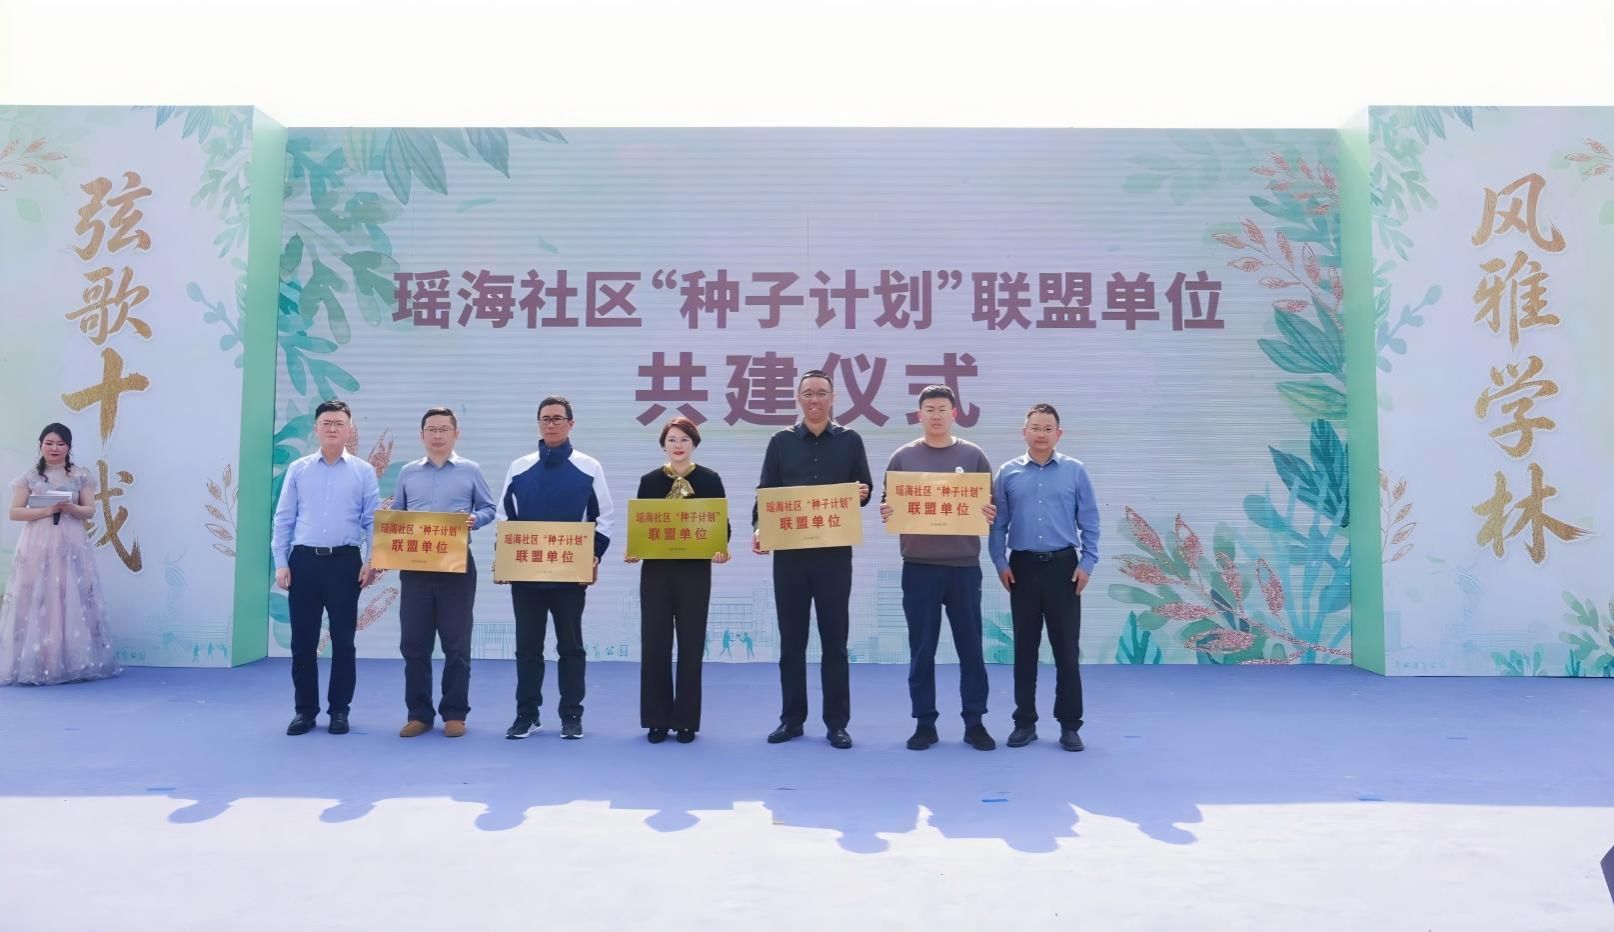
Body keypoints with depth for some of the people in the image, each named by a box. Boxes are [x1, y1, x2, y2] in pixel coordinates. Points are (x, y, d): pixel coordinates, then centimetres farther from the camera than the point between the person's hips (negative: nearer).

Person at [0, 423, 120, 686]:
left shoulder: (81, 475, 7)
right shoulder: (29, 477, 5)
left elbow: (90, 510, 3)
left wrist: (70, 508, -17)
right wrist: (46, 510, -13)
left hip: (72, 547, 0)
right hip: (37, 547, 0)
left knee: (73, 602, -2)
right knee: (35, 602, -4)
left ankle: (74, 664, 3)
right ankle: (34, 664, 1)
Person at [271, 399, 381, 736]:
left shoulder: (364, 472, 4)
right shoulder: (298, 470, 7)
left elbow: (373, 520, 2)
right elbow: (283, 519, 7)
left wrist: (371, 562, -6)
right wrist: (281, 563, 1)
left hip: (345, 562, -1)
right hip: (303, 561, 1)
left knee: (343, 640, 3)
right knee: (303, 640, 6)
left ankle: (339, 710, 14)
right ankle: (305, 709, 17)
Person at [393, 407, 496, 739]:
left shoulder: (470, 471, 4)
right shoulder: (407, 473, 11)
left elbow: (488, 508, 6)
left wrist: (474, 519, -15)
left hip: (457, 565, -2)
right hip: (415, 565, 2)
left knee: (456, 643, 1)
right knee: (413, 642, 3)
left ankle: (455, 713, 10)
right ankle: (418, 713, 13)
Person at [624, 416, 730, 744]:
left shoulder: (710, 480, 1)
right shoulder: (649, 481, 5)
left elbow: (722, 523, 1)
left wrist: (722, 550, -17)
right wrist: (632, 551, -12)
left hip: (695, 571, -1)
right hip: (656, 570, 1)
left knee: (690, 645, 4)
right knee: (654, 644, 2)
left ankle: (686, 720, 14)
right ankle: (657, 719, 13)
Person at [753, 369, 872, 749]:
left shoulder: (850, 441, 7)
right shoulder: (781, 442, 7)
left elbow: (865, 490, 9)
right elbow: (765, 493, 5)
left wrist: (862, 494, -15)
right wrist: (759, 528, -12)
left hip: (835, 552, -1)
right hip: (789, 552, 1)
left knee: (834, 639, 4)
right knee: (791, 639, 7)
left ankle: (836, 723, 11)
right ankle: (792, 719, 17)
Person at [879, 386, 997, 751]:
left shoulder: (973, 455, 5)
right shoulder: (903, 457, 4)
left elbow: (991, 507, 7)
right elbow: (887, 505, 7)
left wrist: (989, 514, -15)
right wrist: (885, 514, -14)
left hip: (964, 566, 0)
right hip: (919, 566, 0)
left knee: (971, 648, 5)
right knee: (922, 650, 5)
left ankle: (975, 722, 15)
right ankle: (924, 723, 14)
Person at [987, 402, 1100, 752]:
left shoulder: (1075, 471, 3)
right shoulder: (1007, 473, 4)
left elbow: (1089, 523, 4)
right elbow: (998, 523, 6)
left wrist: (1087, 563, -3)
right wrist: (1000, 562, -1)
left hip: (1063, 567, -1)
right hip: (1023, 567, 1)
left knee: (1067, 649, 1)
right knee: (1025, 648, 8)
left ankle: (1070, 725, 12)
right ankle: (1025, 722, 18)